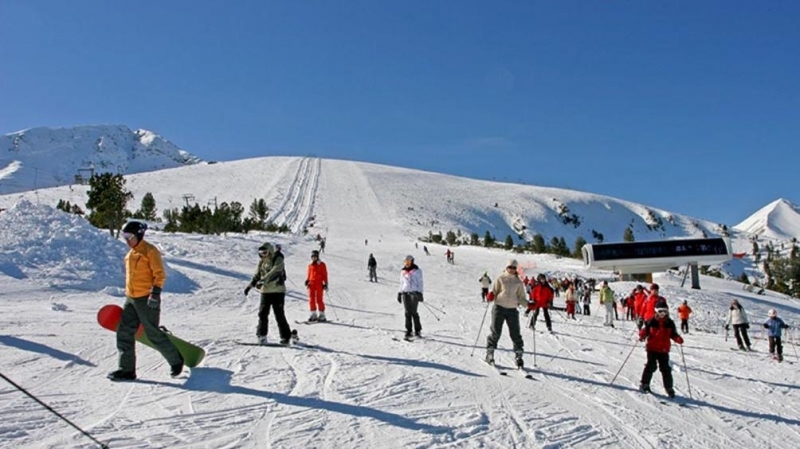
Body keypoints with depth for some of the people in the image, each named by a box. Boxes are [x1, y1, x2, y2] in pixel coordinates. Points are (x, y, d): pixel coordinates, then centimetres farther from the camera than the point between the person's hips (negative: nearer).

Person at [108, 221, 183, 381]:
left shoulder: (150, 250, -9)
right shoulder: (131, 253, 16)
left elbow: (160, 274, -14)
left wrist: (155, 293, -22)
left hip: (147, 300, -8)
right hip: (130, 299, 8)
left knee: (153, 334, -2)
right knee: (124, 333, 3)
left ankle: (176, 360, 15)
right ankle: (127, 369, 9)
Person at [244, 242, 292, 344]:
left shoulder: (278, 259, -9)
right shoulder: (261, 261, 11)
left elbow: (273, 272, -24)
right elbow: (257, 275, 18)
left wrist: (263, 280, -35)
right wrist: (250, 285, 6)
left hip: (277, 291, -5)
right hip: (265, 291, 5)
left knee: (279, 315, -3)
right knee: (262, 313, -1)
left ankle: (285, 337, 8)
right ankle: (261, 336, 9)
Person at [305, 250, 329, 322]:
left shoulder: (322, 264, 1)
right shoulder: (310, 265, 13)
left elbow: (325, 275, 0)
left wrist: (325, 284, -5)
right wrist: (307, 281, 4)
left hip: (319, 284, -5)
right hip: (311, 284, 5)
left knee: (319, 300, -6)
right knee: (311, 300, 3)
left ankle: (322, 315, 1)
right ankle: (313, 314, 12)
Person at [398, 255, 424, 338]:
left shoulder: (417, 270, 0)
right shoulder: (403, 271, 15)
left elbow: (420, 282, 0)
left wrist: (419, 293, -9)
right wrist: (399, 293, 16)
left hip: (414, 293, -4)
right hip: (405, 293, 4)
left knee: (413, 312, -8)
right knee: (407, 313, 2)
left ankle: (417, 330, 1)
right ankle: (408, 331, 6)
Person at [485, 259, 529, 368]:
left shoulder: (518, 282, 10)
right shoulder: (500, 278, 4)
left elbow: (521, 298, 12)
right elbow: (494, 291, 4)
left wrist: (529, 304, -5)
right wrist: (490, 296, -19)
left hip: (512, 310, 2)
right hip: (499, 307, -2)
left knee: (515, 333, 0)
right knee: (495, 331, -3)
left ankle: (518, 356, 9)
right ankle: (490, 353, 8)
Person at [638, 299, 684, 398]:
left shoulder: (670, 323, 5)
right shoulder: (651, 321, -3)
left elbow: (673, 334, 10)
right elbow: (645, 330, 0)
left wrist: (678, 339, -10)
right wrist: (642, 336, -20)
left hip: (664, 350, 2)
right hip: (652, 348, -2)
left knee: (665, 369, 5)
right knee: (651, 366, -6)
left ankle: (669, 388, 15)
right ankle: (644, 384, 7)